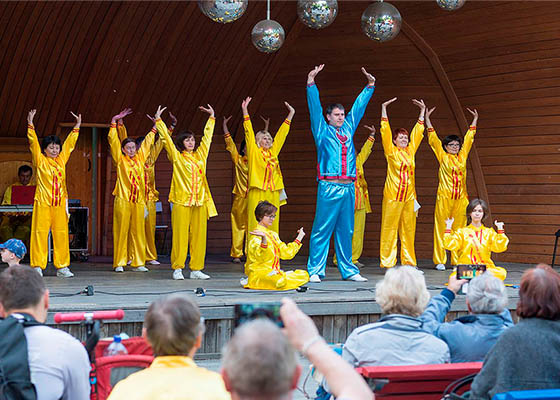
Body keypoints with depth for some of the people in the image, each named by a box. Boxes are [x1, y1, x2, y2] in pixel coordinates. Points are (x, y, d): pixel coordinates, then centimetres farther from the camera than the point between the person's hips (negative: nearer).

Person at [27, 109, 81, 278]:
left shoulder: (61, 160, 14)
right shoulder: (40, 160, 2)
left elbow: (69, 143, 21)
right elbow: (33, 143, -6)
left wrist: (77, 125, 23)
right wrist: (30, 124, -13)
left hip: (60, 203, 4)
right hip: (43, 203, -4)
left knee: (61, 234, 5)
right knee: (40, 233, -4)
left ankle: (62, 267, 10)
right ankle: (37, 266, -3)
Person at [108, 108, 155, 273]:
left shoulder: (140, 158, 14)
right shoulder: (120, 159, 4)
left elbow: (147, 141, 22)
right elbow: (113, 141, -1)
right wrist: (114, 121, -6)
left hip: (138, 200, 4)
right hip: (123, 200, -4)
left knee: (138, 232, 5)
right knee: (121, 231, -2)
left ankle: (138, 263, 8)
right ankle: (119, 263, 1)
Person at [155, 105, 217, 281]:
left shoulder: (200, 155, 16)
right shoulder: (177, 156, 5)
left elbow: (207, 137, 25)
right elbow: (166, 139, 2)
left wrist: (211, 117, 29)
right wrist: (159, 120, 1)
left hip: (200, 200, 4)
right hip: (182, 200, -4)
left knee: (199, 235, 3)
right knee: (180, 235, -5)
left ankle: (196, 269, 7)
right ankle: (177, 269, -1)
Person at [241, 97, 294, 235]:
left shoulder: (273, 151, 17)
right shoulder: (254, 151, 6)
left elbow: (281, 134, 22)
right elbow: (249, 132, 1)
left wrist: (290, 114, 26)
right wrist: (245, 111, -4)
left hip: (273, 193, 5)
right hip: (257, 192, -5)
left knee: (272, 226, 4)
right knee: (255, 224, -7)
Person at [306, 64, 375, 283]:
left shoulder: (348, 129, 18)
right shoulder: (323, 131, 5)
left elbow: (359, 106, 25)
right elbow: (315, 108, -3)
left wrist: (370, 86, 27)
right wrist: (311, 84, -11)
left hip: (348, 188, 5)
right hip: (329, 187, -5)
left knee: (345, 231, 9)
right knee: (322, 230, -5)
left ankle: (348, 270, 14)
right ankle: (315, 271, -3)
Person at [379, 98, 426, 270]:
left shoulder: (411, 151, 13)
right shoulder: (391, 151, 0)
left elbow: (417, 133, 20)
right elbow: (385, 132, -6)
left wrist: (422, 111, 23)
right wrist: (384, 110, -10)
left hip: (409, 196, 5)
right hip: (393, 196, -5)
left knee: (408, 230, 8)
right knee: (389, 229, -3)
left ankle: (409, 262, 13)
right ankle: (387, 263, -2)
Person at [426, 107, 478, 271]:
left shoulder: (462, 156, 13)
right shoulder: (442, 156, 4)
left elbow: (468, 139, 21)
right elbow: (433, 139, 3)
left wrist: (474, 120, 26)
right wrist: (427, 119, 0)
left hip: (461, 197, 3)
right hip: (444, 197, -3)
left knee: (459, 229, 4)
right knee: (441, 228, -3)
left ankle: (458, 261, 8)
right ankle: (439, 261, 1)